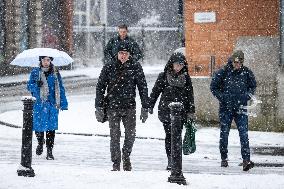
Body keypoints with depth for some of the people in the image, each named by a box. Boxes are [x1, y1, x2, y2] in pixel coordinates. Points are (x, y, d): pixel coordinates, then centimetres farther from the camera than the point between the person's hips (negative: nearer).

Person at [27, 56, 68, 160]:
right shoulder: (35, 72, 5)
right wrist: (36, 85, -19)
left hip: (52, 104, 0)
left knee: (51, 128, -5)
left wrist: (63, 103, 7)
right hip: (39, 104, 0)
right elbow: (30, 86, 3)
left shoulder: (55, 73, 7)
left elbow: (60, 89, 11)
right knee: (38, 125, 1)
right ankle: (40, 143, 31)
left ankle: (49, 151, 0)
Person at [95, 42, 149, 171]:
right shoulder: (109, 68, 0)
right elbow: (100, 87, 4)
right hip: (113, 107, 0)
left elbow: (143, 87, 4)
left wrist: (145, 108, -1)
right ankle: (116, 163, 9)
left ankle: (126, 156, 23)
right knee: (115, 136, -1)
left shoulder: (135, 67, 0)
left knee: (131, 134, -3)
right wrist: (99, 107, -2)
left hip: (129, 107, 0)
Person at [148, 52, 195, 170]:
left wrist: (191, 112, 8)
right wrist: (150, 106, 6)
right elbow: (155, 91, 9)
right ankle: (170, 160, -7)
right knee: (169, 135, -7)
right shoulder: (163, 76, 4)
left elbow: (190, 95, 12)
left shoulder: (186, 78, 9)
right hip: (166, 111, -1)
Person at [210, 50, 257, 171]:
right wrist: (222, 97, -10)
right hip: (226, 108, 0)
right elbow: (213, 87, 2)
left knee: (244, 134, -10)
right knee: (224, 134, 8)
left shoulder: (246, 73, 0)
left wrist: (246, 96, -3)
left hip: (241, 108, 0)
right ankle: (224, 159, 22)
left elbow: (253, 86, 14)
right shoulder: (223, 72, -6)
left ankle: (246, 160, -16)